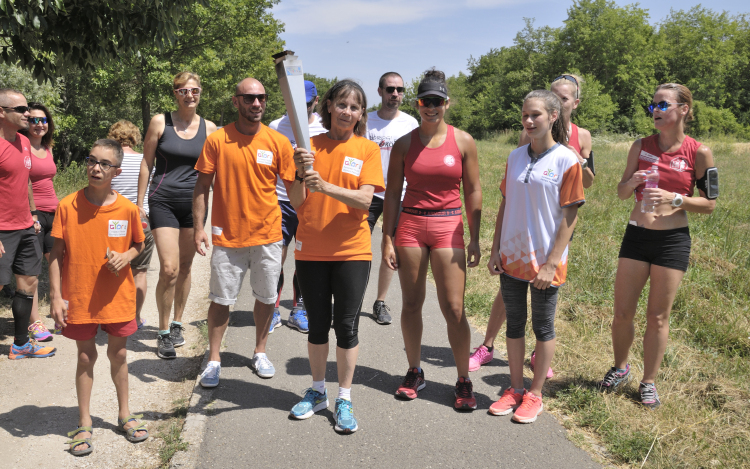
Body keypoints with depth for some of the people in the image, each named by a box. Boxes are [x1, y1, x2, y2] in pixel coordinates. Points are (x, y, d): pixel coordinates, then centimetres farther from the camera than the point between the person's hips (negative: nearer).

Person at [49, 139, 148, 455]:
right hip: (79, 297, -1)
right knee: (86, 357, 8)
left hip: (117, 296, 1)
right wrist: (55, 295, -8)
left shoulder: (127, 209, -5)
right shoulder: (68, 206, -8)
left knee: (118, 354, 12)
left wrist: (125, 257, -14)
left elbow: (139, 245, 9)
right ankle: (84, 423, 23)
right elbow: (56, 253, -4)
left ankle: (124, 414, 30)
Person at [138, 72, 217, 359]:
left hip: (194, 203, 3)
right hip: (163, 201, -3)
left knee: (185, 266, 11)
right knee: (169, 269, -11)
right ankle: (163, 332, 5)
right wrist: (140, 202, 1)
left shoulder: (209, 128, 5)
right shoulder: (160, 122, 0)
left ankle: (177, 324, 28)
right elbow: (146, 162, 3)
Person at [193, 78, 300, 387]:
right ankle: (214, 360, 19)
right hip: (227, 236, -1)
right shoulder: (217, 141, -3)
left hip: (267, 235, 1)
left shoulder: (278, 142, -1)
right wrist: (199, 228, -5)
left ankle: (260, 353, 31)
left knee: (266, 297, 11)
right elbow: (202, 186, 2)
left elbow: (294, 193, 0)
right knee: (221, 299, 4)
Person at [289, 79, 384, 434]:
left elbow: (365, 199, -13)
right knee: (317, 324, 12)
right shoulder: (311, 146, 3)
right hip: (311, 249, 2)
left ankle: (345, 399, 16)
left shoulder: (367, 150, 0)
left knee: (347, 326, 3)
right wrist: (301, 175, -22)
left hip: (351, 251, -2)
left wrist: (326, 186, -27)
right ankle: (318, 392, 28)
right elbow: (298, 204, -2)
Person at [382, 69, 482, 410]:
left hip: (448, 228, -1)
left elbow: (473, 192, 4)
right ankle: (414, 372, 24)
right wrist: (387, 238, 1)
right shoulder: (404, 144, 4)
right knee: (411, 304, 8)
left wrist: (474, 239, 0)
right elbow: (392, 193, 5)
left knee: (454, 308, -3)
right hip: (409, 225, 2)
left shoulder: (463, 141, 2)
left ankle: (464, 382, 9)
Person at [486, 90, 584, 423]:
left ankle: (535, 394, 21)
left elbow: (569, 217, -10)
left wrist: (552, 263, -14)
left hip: (545, 260, -5)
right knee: (514, 323, 13)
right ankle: (515, 389, 27)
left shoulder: (567, 160, -9)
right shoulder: (515, 157, 6)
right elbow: (505, 206, 10)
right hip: (512, 256, 5)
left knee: (543, 326, 8)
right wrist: (495, 250, 4)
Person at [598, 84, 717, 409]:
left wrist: (674, 198, -17)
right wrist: (633, 181, -12)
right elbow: (621, 193, 10)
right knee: (622, 312, 6)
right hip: (636, 236, 3)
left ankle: (649, 381, 23)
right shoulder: (641, 146, 3)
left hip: (673, 240, -2)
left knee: (658, 317, 6)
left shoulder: (698, 153, -6)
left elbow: (709, 204, -2)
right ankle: (620, 368, 31)